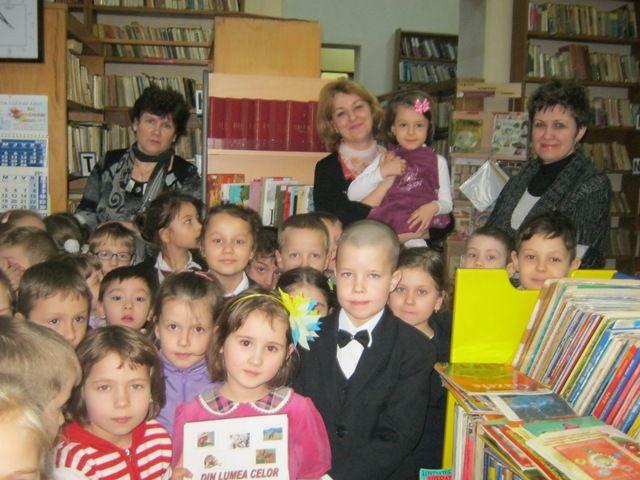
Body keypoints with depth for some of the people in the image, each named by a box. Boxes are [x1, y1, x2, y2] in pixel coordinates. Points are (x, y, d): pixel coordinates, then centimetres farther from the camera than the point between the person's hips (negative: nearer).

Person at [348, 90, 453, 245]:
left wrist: (433, 207, -11)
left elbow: (447, 203, 11)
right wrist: (382, 172, -6)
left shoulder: (437, 161, 11)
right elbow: (352, 194, 3)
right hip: (388, 224, 1)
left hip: (422, 225, -1)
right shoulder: (384, 160, 11)